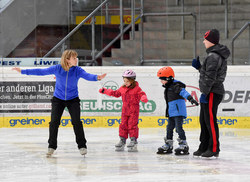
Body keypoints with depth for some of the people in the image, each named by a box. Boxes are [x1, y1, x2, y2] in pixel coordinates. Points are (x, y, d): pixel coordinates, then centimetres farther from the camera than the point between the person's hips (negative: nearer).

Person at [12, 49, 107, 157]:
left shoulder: (78, 70, -12)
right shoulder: (57, 69, -11)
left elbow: (87, 76, -28)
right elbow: (41, 72, -7)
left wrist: (97, 77, -51)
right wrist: (23, 71, -7)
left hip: (73, 99, 0)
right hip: (58, 99, 1)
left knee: (76, 122, -10)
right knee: (54, 122, -6)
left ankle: (82, 146, 5)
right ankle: (52, 146, 10)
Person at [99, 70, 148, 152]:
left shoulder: (136, 89, -8)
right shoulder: (122, 88, 10)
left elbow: (142, 94, -17)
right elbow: (116, 93, 22)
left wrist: (143, 98, -42)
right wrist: (105, 91, 23)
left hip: (134, 110, -6)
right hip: (125, 110, 6)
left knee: (132, 125, -7)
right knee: (123, 125, 5)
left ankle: (133, 140, -2)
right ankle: (122, 140, 10)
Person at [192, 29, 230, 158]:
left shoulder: (213, 56, -17)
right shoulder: (218, 55, 17)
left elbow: (210, 77, -22)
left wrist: (205, 92, -20)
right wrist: (199, 67, 15)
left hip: (212, 93, -11)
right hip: (211, 92, 11)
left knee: (210, 120, -9)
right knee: (204, 121, 16)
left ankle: (214, 149, -7)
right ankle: (204, 148, 22)